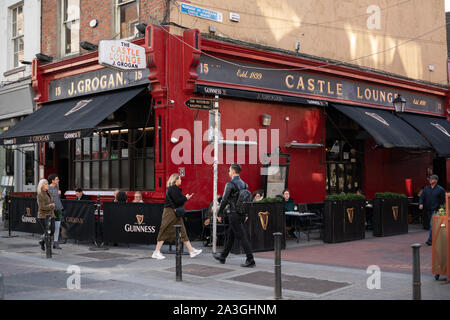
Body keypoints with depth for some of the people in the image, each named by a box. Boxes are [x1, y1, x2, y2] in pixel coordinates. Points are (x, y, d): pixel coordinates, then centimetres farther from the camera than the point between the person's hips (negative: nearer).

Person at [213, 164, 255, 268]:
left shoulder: (230, 184, -14)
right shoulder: (244, 184, 10)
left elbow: (224, 200, -13)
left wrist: (219, 213, -3)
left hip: (234, 214, -8)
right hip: (242, 214, 8)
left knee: (242, 237, -6)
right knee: (230, 236, 19)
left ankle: (250, 260, -8)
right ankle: (223, 256, 31)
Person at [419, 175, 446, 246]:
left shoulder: (440, 189, -4)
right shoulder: (426, 188, 8)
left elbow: (443, 200, -1)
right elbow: (422, 197, 5)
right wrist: (421, 204, -14)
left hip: (435, 210, -6)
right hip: (428, 210, 6)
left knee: (432, 224, -15)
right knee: (433, 224, 15)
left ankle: (430, 240, -17)